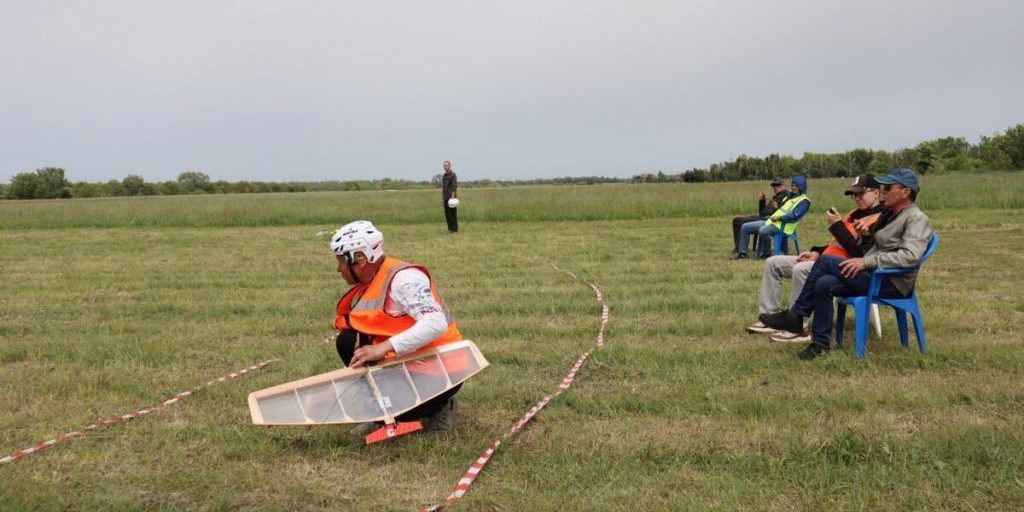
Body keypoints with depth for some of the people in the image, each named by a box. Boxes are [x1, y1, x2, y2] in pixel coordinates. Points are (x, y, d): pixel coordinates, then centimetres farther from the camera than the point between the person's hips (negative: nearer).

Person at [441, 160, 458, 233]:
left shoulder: (453, 175, -6)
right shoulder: (444, 176, 17)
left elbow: (454, 186, -14)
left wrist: (453, 196, -22)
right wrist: (442, 199, 16)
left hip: (452, 197, -7)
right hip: (446, 198, 7)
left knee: (453, 213, -6)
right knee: (447, 214, 6)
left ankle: (454, 229, -3)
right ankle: (450, 228, 11)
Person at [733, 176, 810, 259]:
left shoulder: (804, 201, -2)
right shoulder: (790, 196, 25)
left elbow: (794, 216, -16)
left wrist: (779, 217, -18)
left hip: (781, 225, -9)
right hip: (770, 221, 9)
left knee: (763, 231, -40)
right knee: (745, 227, 2)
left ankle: (766, 254, -18)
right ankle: (742, 253, 5)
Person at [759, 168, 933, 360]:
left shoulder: (917, 219, -10)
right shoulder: (889, 214, 20)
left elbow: (910, 256, -25)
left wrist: (866, 261, -27)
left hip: (893, 283, -9)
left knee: (825, 261, -19)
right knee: (824, 284, -16)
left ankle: (796, 316, -9)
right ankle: (821, 344, -7)